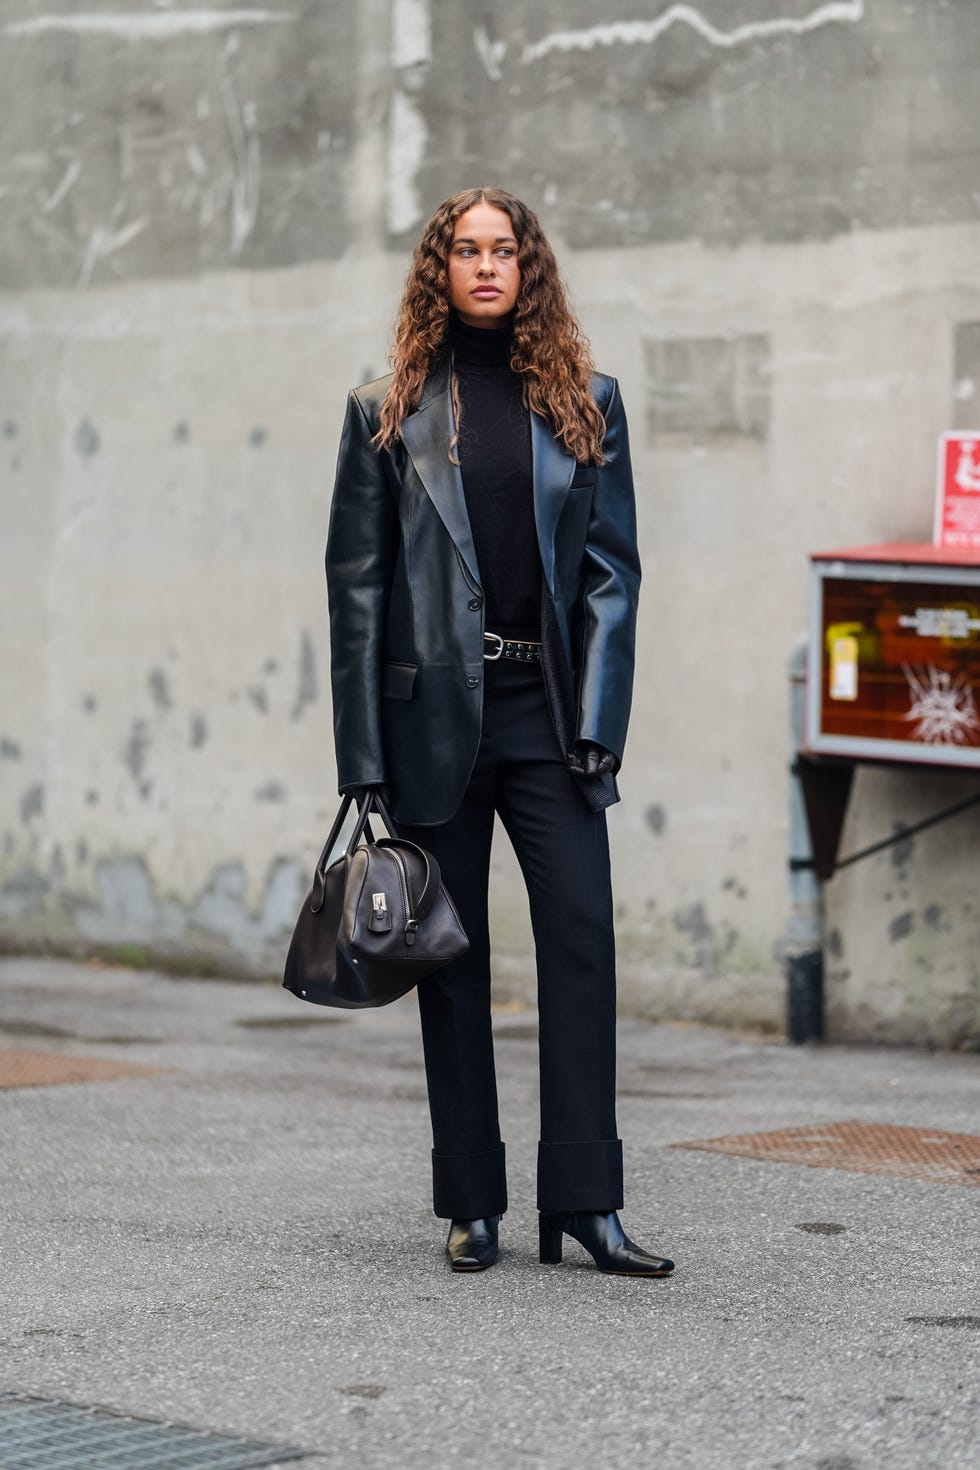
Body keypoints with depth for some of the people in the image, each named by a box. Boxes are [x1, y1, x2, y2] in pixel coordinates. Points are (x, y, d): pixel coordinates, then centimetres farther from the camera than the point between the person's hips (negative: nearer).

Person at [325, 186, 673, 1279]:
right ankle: (471, 1207, 12)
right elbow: (356, 579, 3)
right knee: (452, 961, 4)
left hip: (548, 715, 1)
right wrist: (363, 756, -3)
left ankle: (585, 1202, -5)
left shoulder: (584, 404, 8)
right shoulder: (389, 412, 5)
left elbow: (612, 568, 5)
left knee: (582, 938, -8)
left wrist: (597, 725, -5)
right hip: (436, 715, -1)